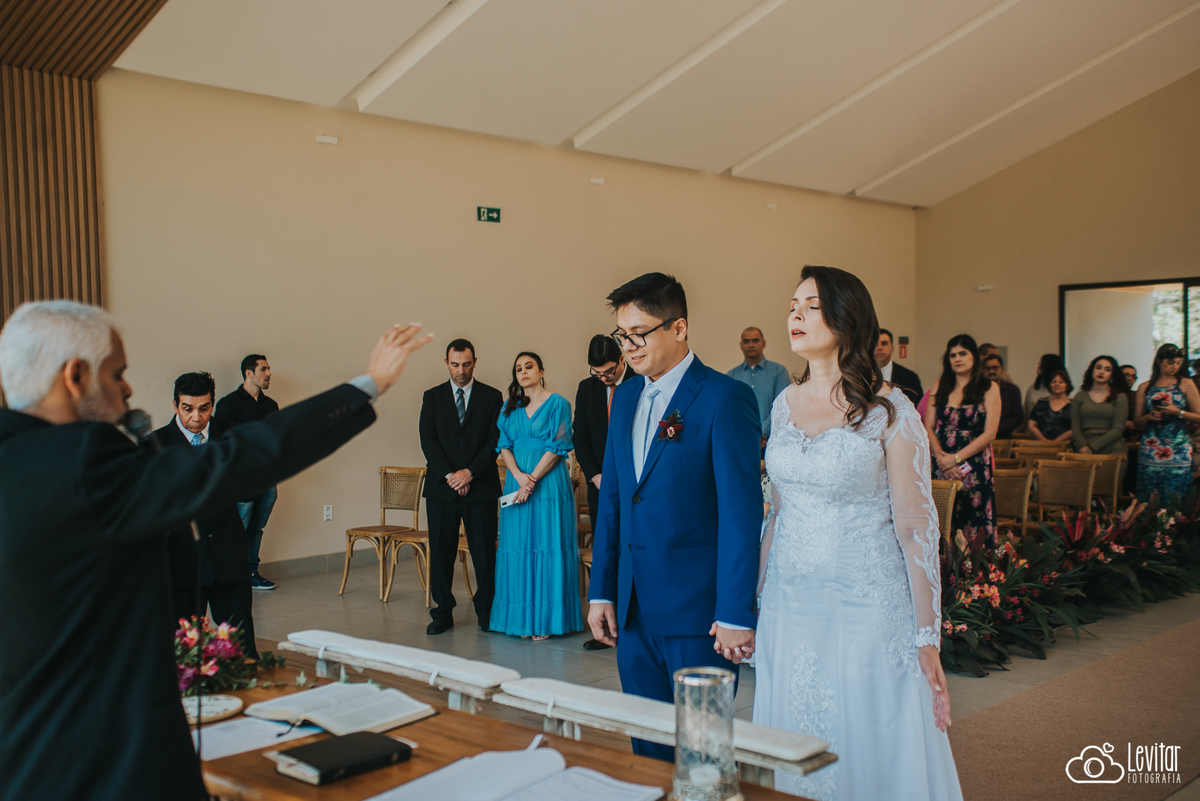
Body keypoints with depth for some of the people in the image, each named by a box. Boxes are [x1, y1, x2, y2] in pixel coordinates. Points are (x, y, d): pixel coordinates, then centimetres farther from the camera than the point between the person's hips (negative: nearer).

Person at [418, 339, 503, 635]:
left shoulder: (492, 396, 6)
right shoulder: (432, 397, 9)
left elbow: (495, 441, -1)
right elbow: (427, 440, 1)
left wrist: (470, 472, -12)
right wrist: (449, 475, -10)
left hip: (481, 487, -1)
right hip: (441, 487, 1)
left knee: (484, 552, 1)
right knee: (441, 552, 4)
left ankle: (487, 612, 12)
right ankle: (443, 614, 14)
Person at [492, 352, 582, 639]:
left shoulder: (557, 403, 0)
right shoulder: (510, 407, 14)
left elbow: (558, 446, -8)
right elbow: (504, 446, 6)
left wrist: (533, 479, -13)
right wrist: (520, 477, -11)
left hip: (549, 483, -5)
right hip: (517, 483, 5)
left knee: (547, 546, -4)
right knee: (518, 546, 4)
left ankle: (546, 619, 1)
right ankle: (522, 618, 9)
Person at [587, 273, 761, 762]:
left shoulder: (725, 399, -10)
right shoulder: (625, 396, 11)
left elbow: (741, 510, -13)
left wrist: (736, 614, -15)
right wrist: (601, 591, 11)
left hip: (699, 610, -6)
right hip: (634, 608, 6)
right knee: (647, 746, 15)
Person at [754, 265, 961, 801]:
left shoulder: (888, 410, -10)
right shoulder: (786, 405, 5)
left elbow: (916, 527, -10)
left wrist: (928, 638, -11)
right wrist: (752, 598, 13)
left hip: (867, 609, -5)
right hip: (790, 607, 5)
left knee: (870, 757, 6)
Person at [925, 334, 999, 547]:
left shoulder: (989, 389, 2)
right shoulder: (940, 386, 11)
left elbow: (989, 433, -5)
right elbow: (928, 427, 5)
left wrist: (956, 458, -11)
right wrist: (941, 456, -12)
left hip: (974, 464, -2)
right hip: (941, 466, 2)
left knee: (972, 520, -2)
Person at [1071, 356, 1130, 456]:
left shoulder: (1120, 397, 6)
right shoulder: (1080, 396, 12)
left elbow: (1117, 430, -1)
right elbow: (1075, 427, 7)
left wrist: (1092, 447, -9)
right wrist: (1083, 447, -11)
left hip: (1112, 451, -1)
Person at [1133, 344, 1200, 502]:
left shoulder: (1186, 384, 7)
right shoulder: (1145, 388, 12)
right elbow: (1137, 421, 14)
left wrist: (1177, 412, -10)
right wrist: (1149, 416, -5)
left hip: (1178, 449, -1)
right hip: (1150, 449, 2)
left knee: (1176, 495, -6)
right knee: (1148, 497, -2)